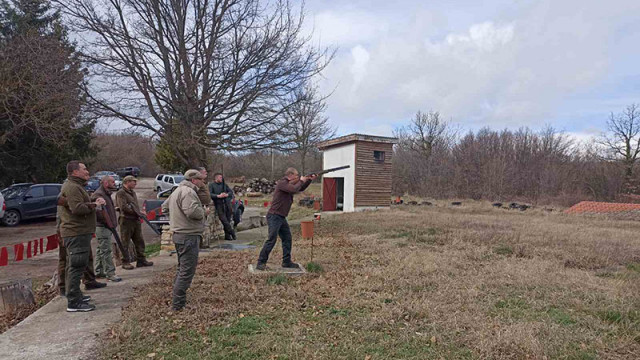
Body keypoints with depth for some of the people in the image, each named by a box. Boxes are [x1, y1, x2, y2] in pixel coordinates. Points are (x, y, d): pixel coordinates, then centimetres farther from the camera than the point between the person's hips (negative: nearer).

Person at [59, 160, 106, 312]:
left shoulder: (76, 186, 21)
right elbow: (77, 208, -27)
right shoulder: (72, 187, -15)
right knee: (76, 267, -9)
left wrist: (93, 204, 6)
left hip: (78, 232, 12)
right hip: (76, 233, -12)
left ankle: (75, 296, 32)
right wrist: (94, 205, -14)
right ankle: (74, 302, -6)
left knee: (74, 266, 19)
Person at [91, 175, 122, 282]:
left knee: (101, 250, 16)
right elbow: (101, 212, -23)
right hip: (102, 227, -11)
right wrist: (110, 224, -22)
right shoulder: (98, 195, -15)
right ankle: (110, 273, -6)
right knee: (106, 250, -8)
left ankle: (99, 272, 26)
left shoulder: (106, 194, 19)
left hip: (106, 226, 11)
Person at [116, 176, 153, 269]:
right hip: (126, 220, -8)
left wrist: (140, 212, 2)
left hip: (136, 220, 9)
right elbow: (123, 207, -19)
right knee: (125, 243, 1)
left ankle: (141, 260, 18)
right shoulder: (121, 193, -9)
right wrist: (138, 212, -14)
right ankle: (125, 262, 9)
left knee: (139, 241, 10)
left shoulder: (133, 192, 19)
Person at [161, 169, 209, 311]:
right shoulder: (188, 192, -18)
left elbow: (164, 207, 27)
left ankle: (177, 299, 35)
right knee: (187, 271, -4)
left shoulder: (178, 190, 17)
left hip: (178, 234, 11)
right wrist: (204, 212, -13)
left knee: (182, 268, 23)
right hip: (189, 236, -11)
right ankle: (178, 304, 1)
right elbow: (192, 211, -32)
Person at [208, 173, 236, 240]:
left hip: (227, 204, 4)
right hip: (219, 205, -4)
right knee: (224, 220, -12)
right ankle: (232, 233, -3)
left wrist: (227, 194, -4)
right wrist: (218, 196, -16)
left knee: (228, 220, 3)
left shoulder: (224, 184, 18)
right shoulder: (211, 185, 4)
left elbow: (231, 191, 16)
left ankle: (227, 236, 10)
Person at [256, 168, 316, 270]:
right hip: (274, 216, -10)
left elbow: (300, 189, 26)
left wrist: (309, 180, 12)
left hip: (281, 217, 10)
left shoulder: (289, 184, 14)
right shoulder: (282, 183, -13)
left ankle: (286, 262, 20)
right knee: (272, 239, -11)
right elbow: (294, 189, -27)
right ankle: (261, 263, -4)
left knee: (287, 238, 11)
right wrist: (301, 181, -10)